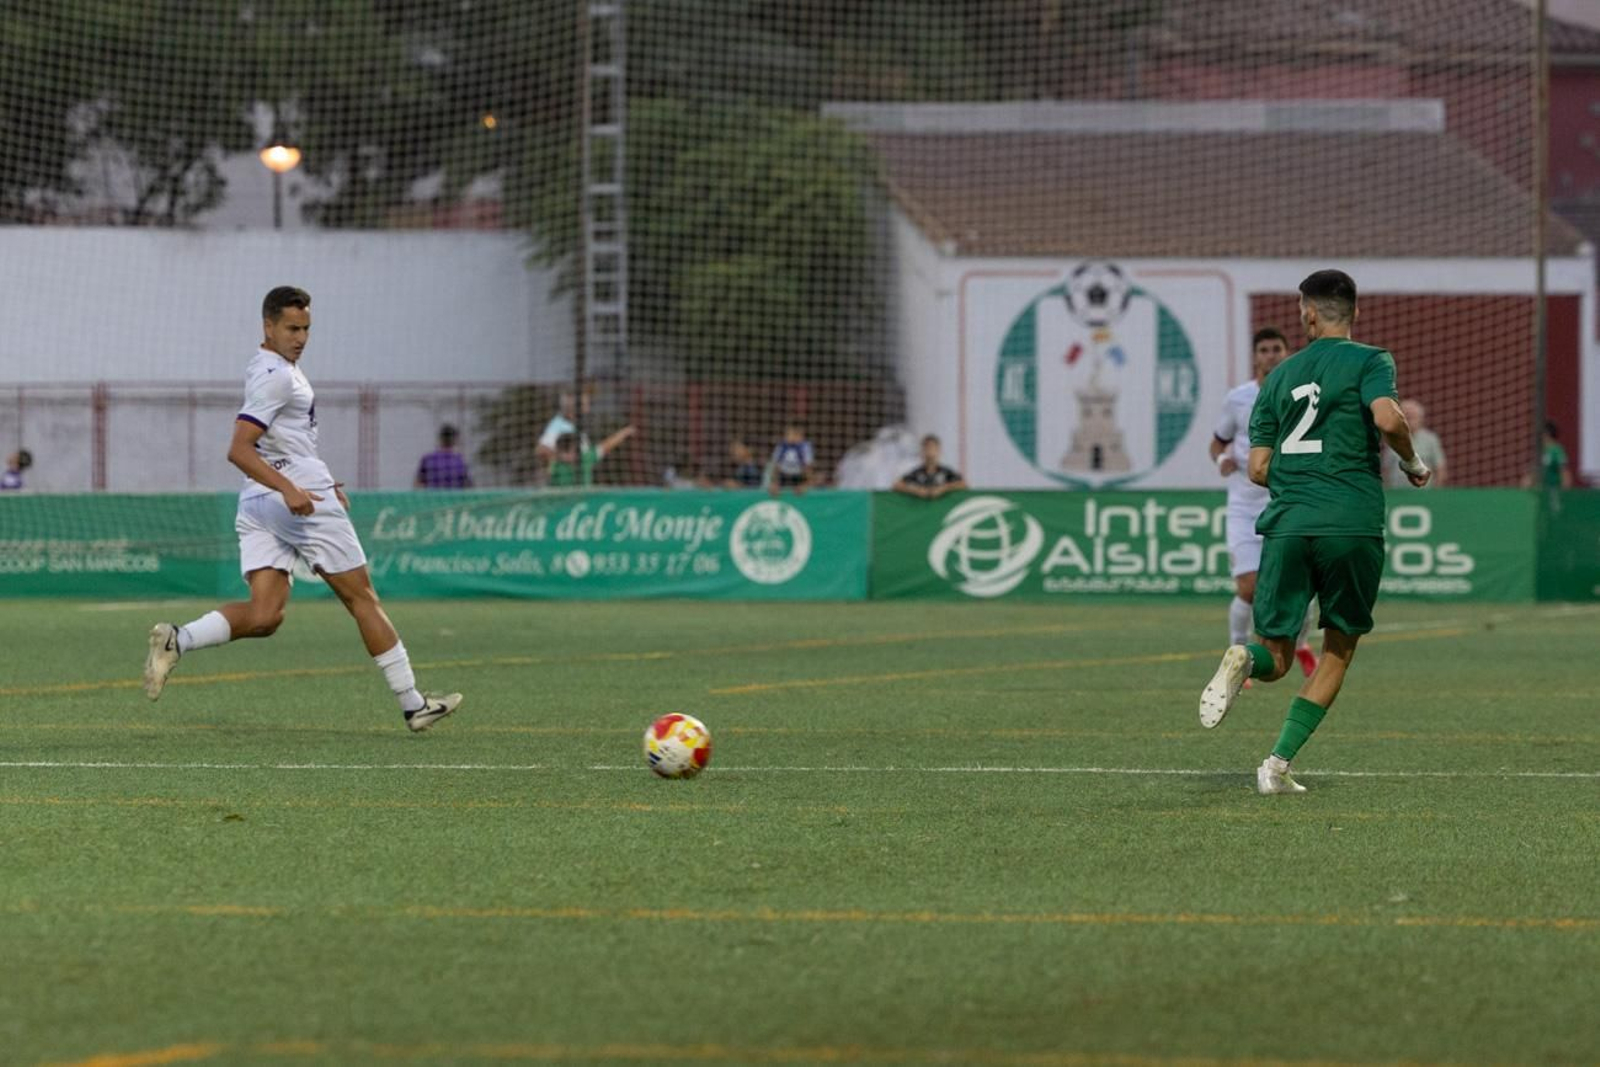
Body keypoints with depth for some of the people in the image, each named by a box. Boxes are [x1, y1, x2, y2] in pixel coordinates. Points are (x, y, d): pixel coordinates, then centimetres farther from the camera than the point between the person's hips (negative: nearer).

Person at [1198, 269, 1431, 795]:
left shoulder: (1280, 375, 17)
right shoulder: (1369, 361, 4)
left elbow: (1258, 469, 15)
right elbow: (1387, 418, -16)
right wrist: (1412, 463, 3)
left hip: (1286, 524, 3)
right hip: (1353, 524, -3)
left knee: (1276, 657, 7)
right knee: (1338, 649, 13)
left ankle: (1243, 659, -30)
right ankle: (1278, 765, 4)